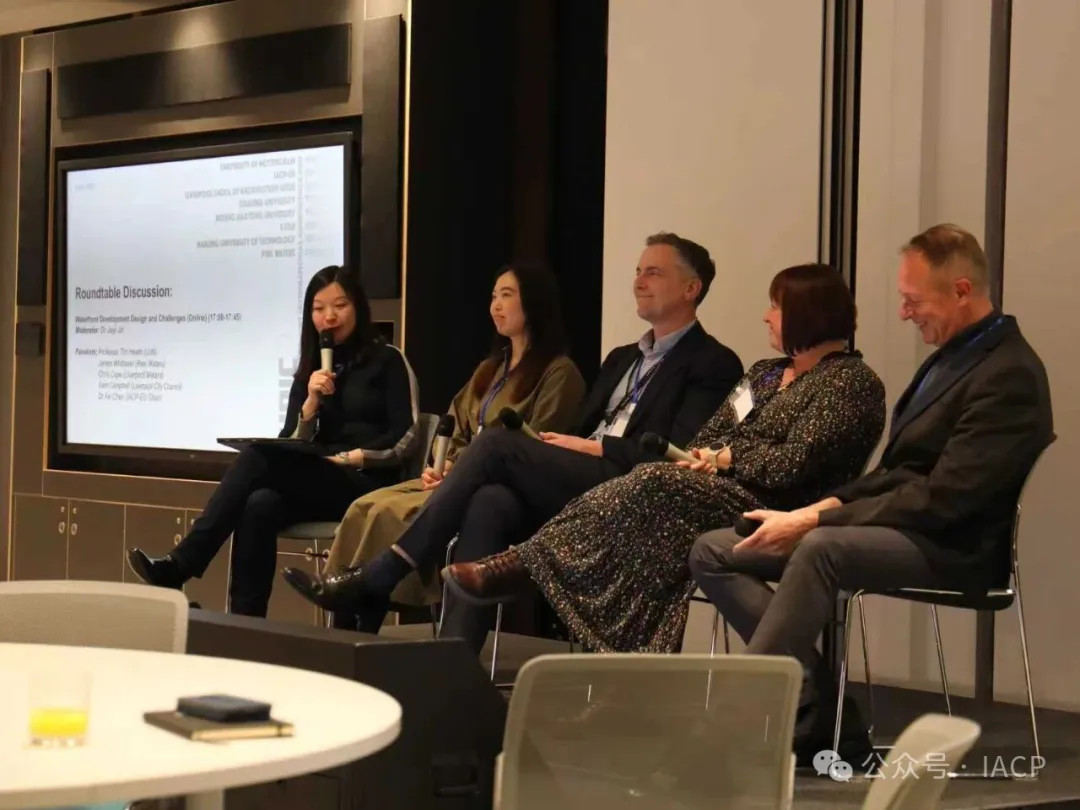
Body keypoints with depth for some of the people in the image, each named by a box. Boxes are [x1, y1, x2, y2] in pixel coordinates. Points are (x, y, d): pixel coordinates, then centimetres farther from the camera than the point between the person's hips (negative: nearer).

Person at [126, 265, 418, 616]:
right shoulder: (310, 371, 18)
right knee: (260, 505, -32)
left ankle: (178, 566, -34)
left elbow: (404, 438, -4)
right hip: (318, 484, 5)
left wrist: (346, 458, -11)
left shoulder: (387, 360, 4)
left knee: (259, 458, -28)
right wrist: (311, 402, -7)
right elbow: (292, 445, 10)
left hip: (368, 486, -5)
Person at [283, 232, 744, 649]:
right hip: (569, 486, 6)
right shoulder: (622, 358, 31)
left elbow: (681, 455, -7)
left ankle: (379, 578, -24)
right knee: (489, 502, -29)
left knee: (496, 444, -25)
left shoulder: (714, 365, 7)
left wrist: (596, 448, -9)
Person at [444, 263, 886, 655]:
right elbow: (705, 440, 18)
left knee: (653, 485, -28)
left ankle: (515, 566, -29)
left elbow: (795, 465, -14)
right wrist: (696, 462, -4)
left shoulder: (851, 381, -3)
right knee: (647, 487, -23)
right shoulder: (764, 373, 25)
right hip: (715, 490, 8)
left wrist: (727, 458, -5)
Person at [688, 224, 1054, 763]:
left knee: (822, 548, -39)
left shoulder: (1010, 375, -15)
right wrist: (830, 505, -1)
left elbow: (943, 499, -22)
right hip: (902, 526, 10)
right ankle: (817, 713, -9)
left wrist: (816, 519, -21)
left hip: (953, 549, -10)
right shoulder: (956, 354, 15)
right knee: (712, 552, -1)